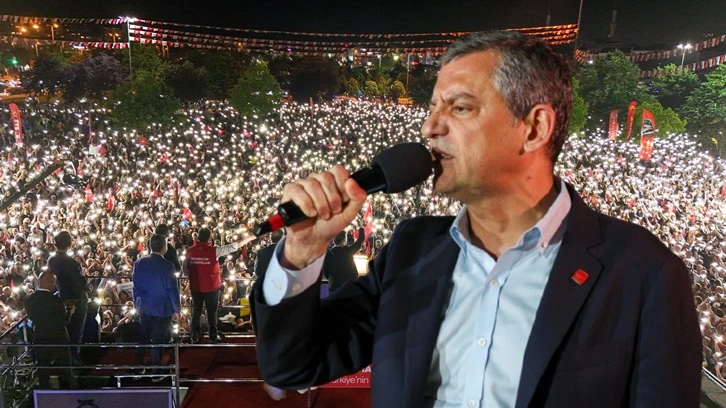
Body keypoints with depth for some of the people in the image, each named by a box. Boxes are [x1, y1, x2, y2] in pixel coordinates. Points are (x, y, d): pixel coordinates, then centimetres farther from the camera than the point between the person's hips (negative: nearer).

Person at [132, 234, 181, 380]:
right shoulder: (167, 266, -17)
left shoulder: (139, 263, -3)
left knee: (142, 338, 17)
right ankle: (156, 372, 15)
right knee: (158, 341, 6)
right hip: (162, 309, -4)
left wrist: (137, 305, 14)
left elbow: (136, 286, 3)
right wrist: (177, 309, -3)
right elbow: (173, 289, -13)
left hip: (144, 308, 4)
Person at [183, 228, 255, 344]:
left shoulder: (190, 251, -7)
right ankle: (213, 336, 23)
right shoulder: (214, 251, -18)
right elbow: (233, 247, -12)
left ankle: (195, 336, 25)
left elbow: (185, 270, 2)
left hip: (195, 287, 3)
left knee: (196, 311, 16)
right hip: (211, 287, -3)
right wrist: (249, 238, -3)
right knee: (211, 312, 12)